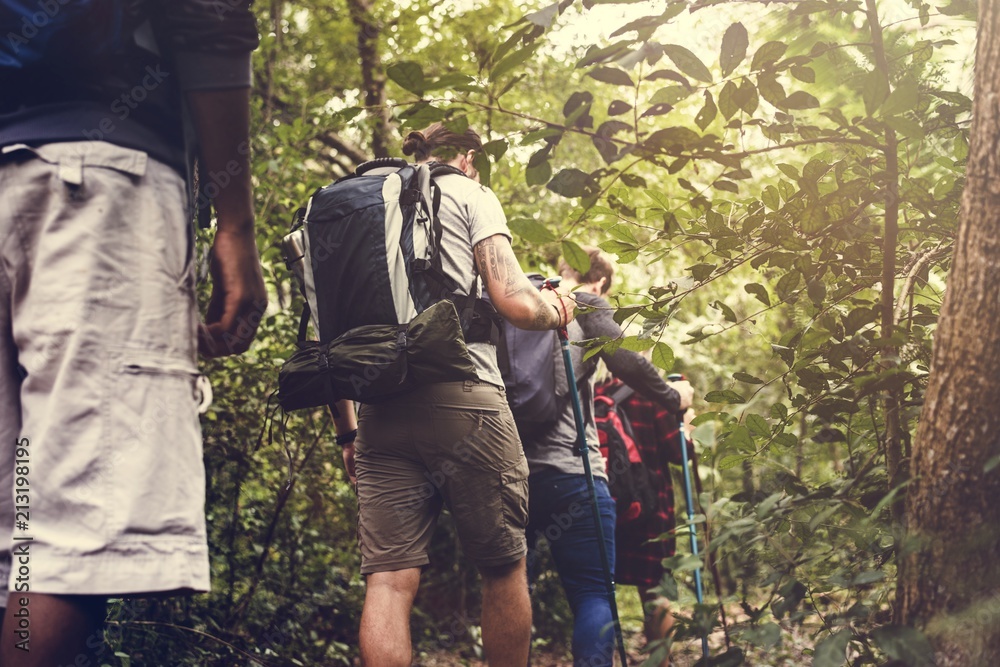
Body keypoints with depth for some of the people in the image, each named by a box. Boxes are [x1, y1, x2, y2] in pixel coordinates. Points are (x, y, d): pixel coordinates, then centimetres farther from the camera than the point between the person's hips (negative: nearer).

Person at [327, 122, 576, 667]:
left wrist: (347, 432, 23)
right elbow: (514, 302, -5)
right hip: (462, 398, -5)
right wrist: (556, 311, 17)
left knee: (389, 578, -1)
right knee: (504, 567, 9)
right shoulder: (469, 194, 9)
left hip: (380, 413, 5)